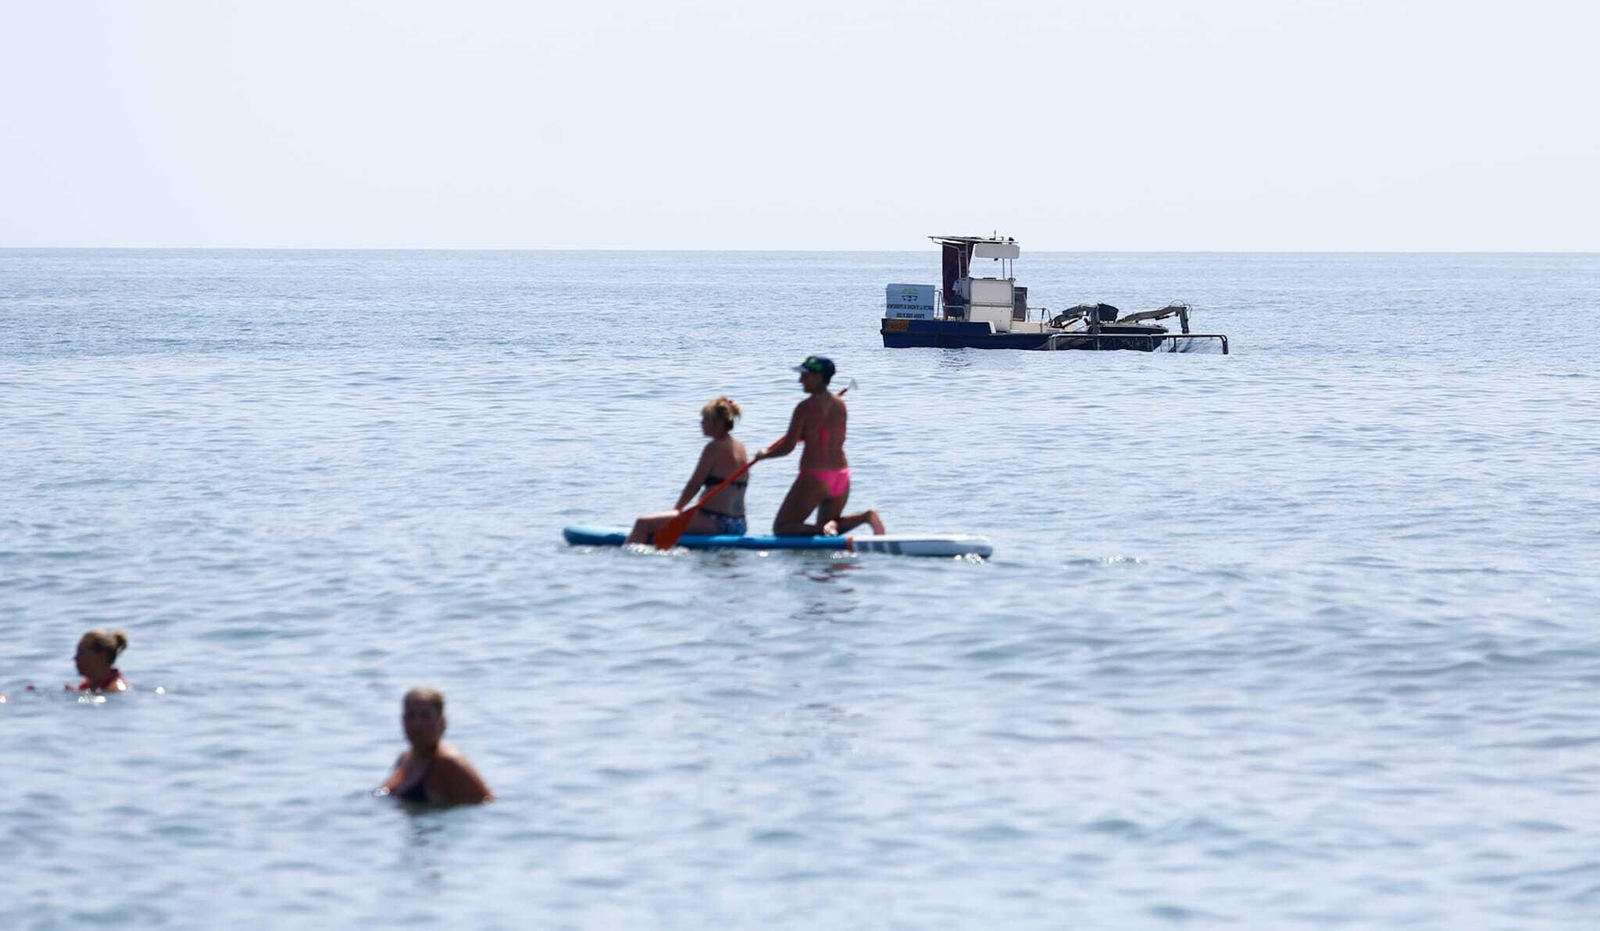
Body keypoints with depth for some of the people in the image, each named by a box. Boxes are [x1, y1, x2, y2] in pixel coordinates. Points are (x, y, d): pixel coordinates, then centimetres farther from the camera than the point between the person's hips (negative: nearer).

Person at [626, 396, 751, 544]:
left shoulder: (714, 448, -12)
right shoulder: (740, 448, 12)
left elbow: (694, 485, -9)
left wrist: (676, 510, 4)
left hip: (715, 523, -9)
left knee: (643, 524, -10)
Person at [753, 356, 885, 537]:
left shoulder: (805, 407, -12)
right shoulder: (840, 405, 8)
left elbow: (788, 447, -11)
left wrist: (765, 454, 7)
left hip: (813, 479, -7)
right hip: (841, 477, 7)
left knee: (781, 528, 5)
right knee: (830, 526, 24)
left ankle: (824, 530, -22)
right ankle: (867, 516, -5)